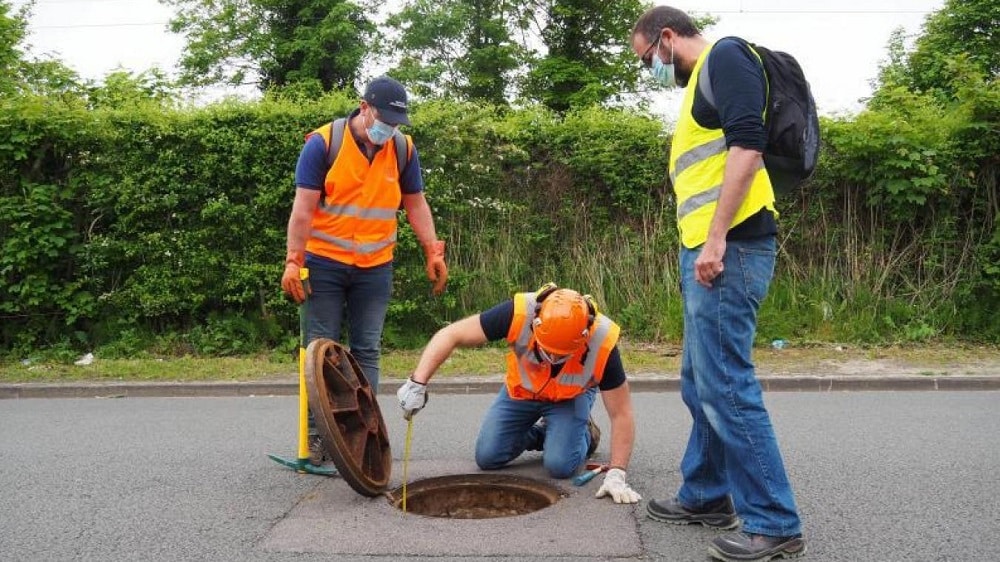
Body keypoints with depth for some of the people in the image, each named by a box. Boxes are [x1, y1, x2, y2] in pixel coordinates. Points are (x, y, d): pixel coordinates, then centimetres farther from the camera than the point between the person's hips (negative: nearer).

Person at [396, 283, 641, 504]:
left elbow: (621, 414, -27)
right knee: (487, 457, -6)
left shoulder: (602, 342, -38)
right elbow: (450, 335, -31)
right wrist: (417, 383, -40)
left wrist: (616, 475, -32)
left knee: (559, 465, -22)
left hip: (570, 396, -2)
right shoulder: (519, 312, -39)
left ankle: (584, 434, 12)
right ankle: (540, 433, 22)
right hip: (521, 388, 2)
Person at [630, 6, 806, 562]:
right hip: (707, 251, 11)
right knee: (702, 383, 16)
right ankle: (706, 494, 29)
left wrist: (716, 238, -24)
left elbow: (747, 144, -19)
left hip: (729, 247, -11)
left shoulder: (725, 56, -4)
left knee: (725, 383, -9)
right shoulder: (701, 81, 25)